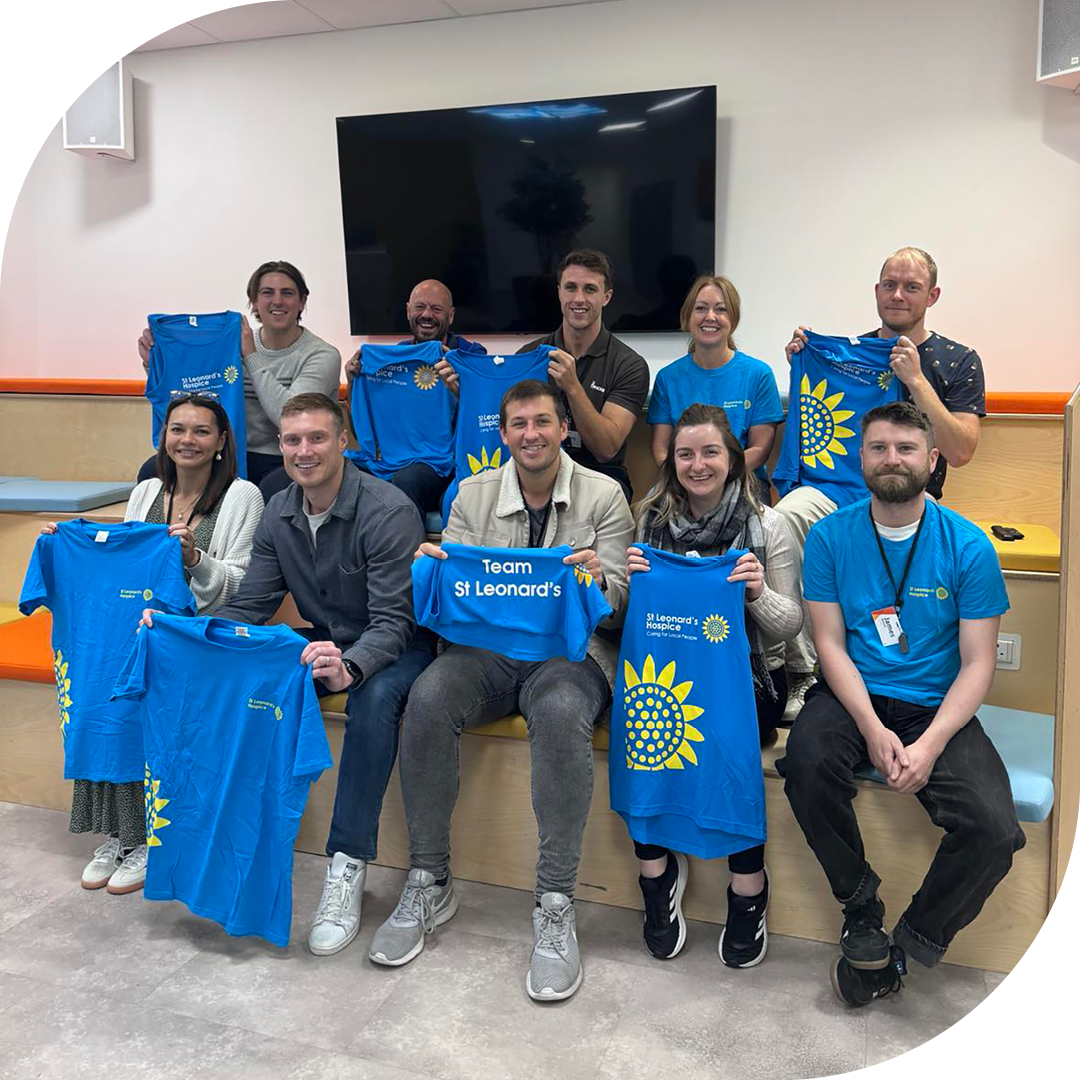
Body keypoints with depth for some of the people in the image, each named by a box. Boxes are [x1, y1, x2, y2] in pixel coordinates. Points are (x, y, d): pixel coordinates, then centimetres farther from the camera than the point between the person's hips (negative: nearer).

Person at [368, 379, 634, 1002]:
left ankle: (556, 907, -24)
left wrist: (598, 580, -24)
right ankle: (430, 884, -11)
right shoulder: (473, 496, 10)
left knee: (562, 713, -36)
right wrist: (435, 569, -15)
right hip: (487, 647, 3)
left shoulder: (604, 496, 3)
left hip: (570, 650, -2)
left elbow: (618, 602, -1)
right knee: (428, 699, -28)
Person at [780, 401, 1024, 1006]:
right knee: (807, 763, -32)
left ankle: (911, 945, 3)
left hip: (937, 706, 0)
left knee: (995, 831, -24)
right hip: (854, 695, 0)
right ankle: (863, 912, -5)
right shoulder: (831, 537, 0)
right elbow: (831, 644, -2)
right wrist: (873, 729, -18)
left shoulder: (968, 546, -3)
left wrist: (930, 743, -19)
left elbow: (978, 664, -3)